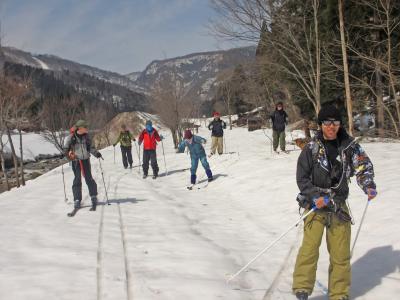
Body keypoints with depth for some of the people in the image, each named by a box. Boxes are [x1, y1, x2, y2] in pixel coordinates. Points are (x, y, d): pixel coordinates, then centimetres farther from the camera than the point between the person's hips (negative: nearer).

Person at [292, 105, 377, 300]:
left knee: (341, 253, 5)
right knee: (310, 246, -14)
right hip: (316, 204, -2)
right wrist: (315, 197, -14)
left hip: (339, 205, 3)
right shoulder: (312, 148, -5)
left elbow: (363, 165, 6)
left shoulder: (349, 145, 1)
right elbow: (302, 177, -2)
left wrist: (368, 185, -12)